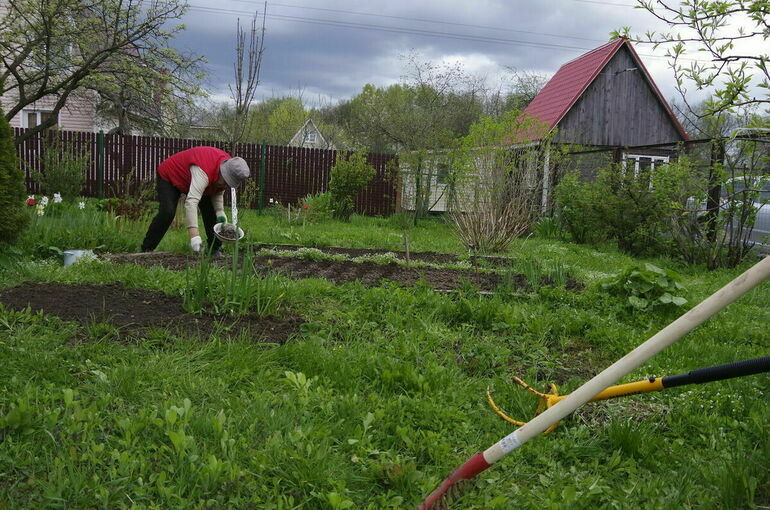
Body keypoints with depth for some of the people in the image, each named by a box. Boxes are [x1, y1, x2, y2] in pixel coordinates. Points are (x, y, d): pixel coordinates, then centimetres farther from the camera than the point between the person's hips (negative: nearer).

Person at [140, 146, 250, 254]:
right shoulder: (203, 171, -43)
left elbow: (217, 192, -2)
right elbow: (191, 202, -52)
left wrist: (220, 213, -20)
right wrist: (194, 236, -60)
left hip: (190, 179, 8)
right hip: (169, 176, -7)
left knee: (211, 211, -2)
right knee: (167, 213, -23)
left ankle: (215, 250, 8)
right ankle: (146, 249, -12)